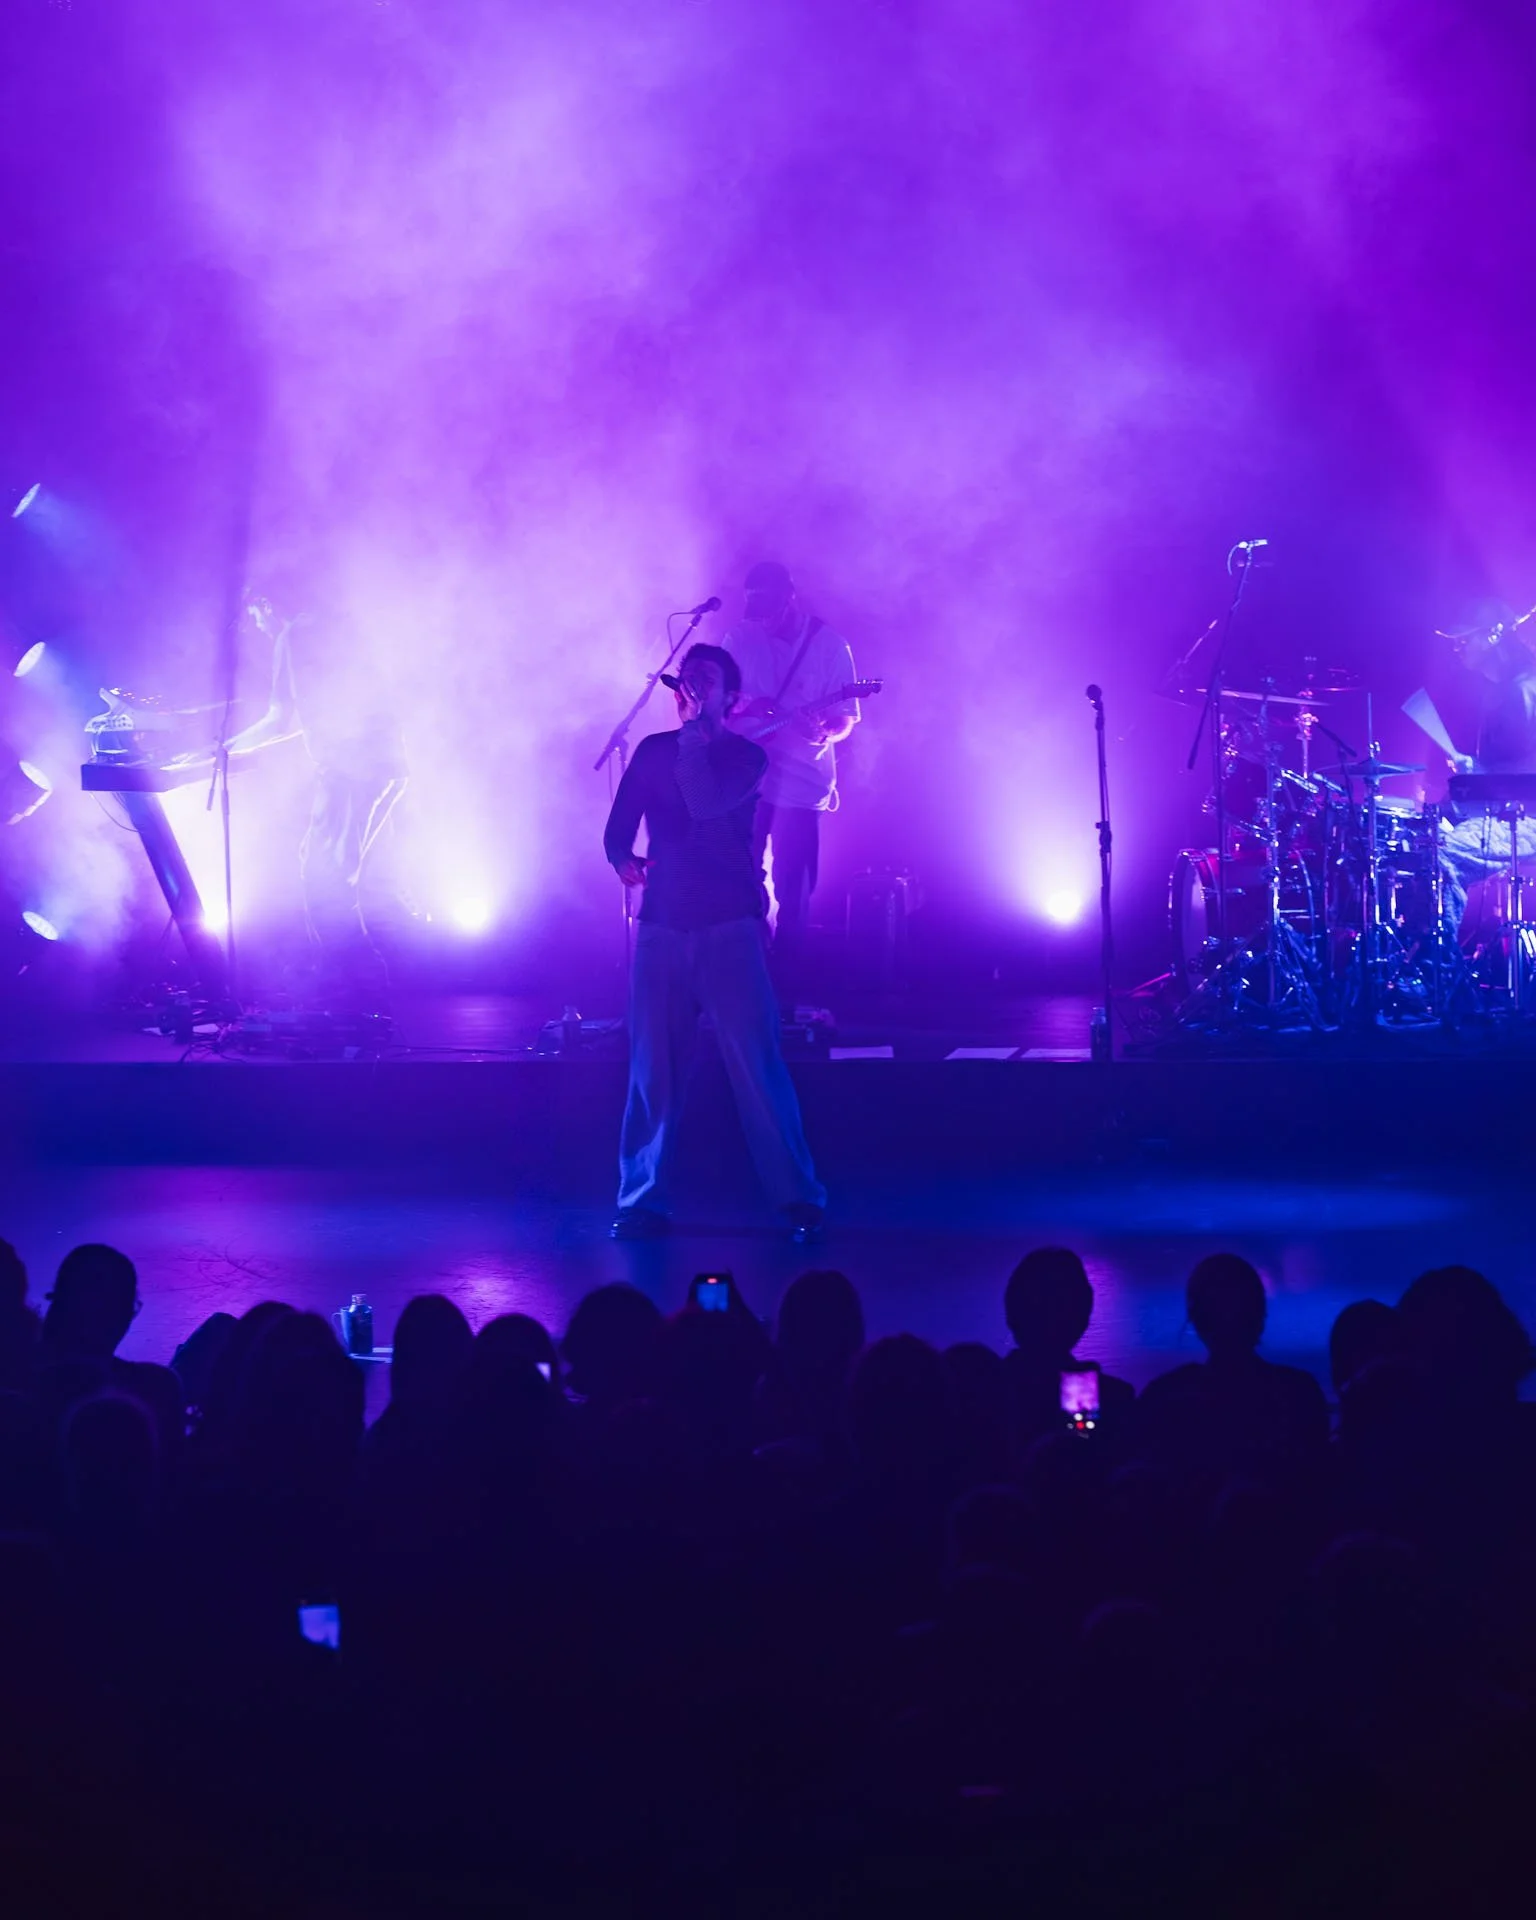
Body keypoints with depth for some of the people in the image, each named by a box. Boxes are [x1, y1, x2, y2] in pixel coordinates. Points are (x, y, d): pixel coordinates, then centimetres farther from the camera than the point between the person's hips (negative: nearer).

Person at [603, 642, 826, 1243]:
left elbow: (706, 803, -15)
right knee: (651, 1069, 1)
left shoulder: (745, 756, 4)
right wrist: (624, 859, -9)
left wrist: (693, 733, -10)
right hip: (662, 928, 3)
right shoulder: (653, 751, 15)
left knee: (757, 1064, -8)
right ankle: (642, 1201, 9)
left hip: (729, 928, -3)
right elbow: (618, 827, 12)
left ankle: (799, 1199, -3)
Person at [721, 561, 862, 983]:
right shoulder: (741, 637, 2)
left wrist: (826, 735, -26)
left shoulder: (829, 644, -5)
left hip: (802, 782, -3)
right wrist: (735, 706, -14)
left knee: (792, 891, -2)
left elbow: (846, 718, -4)